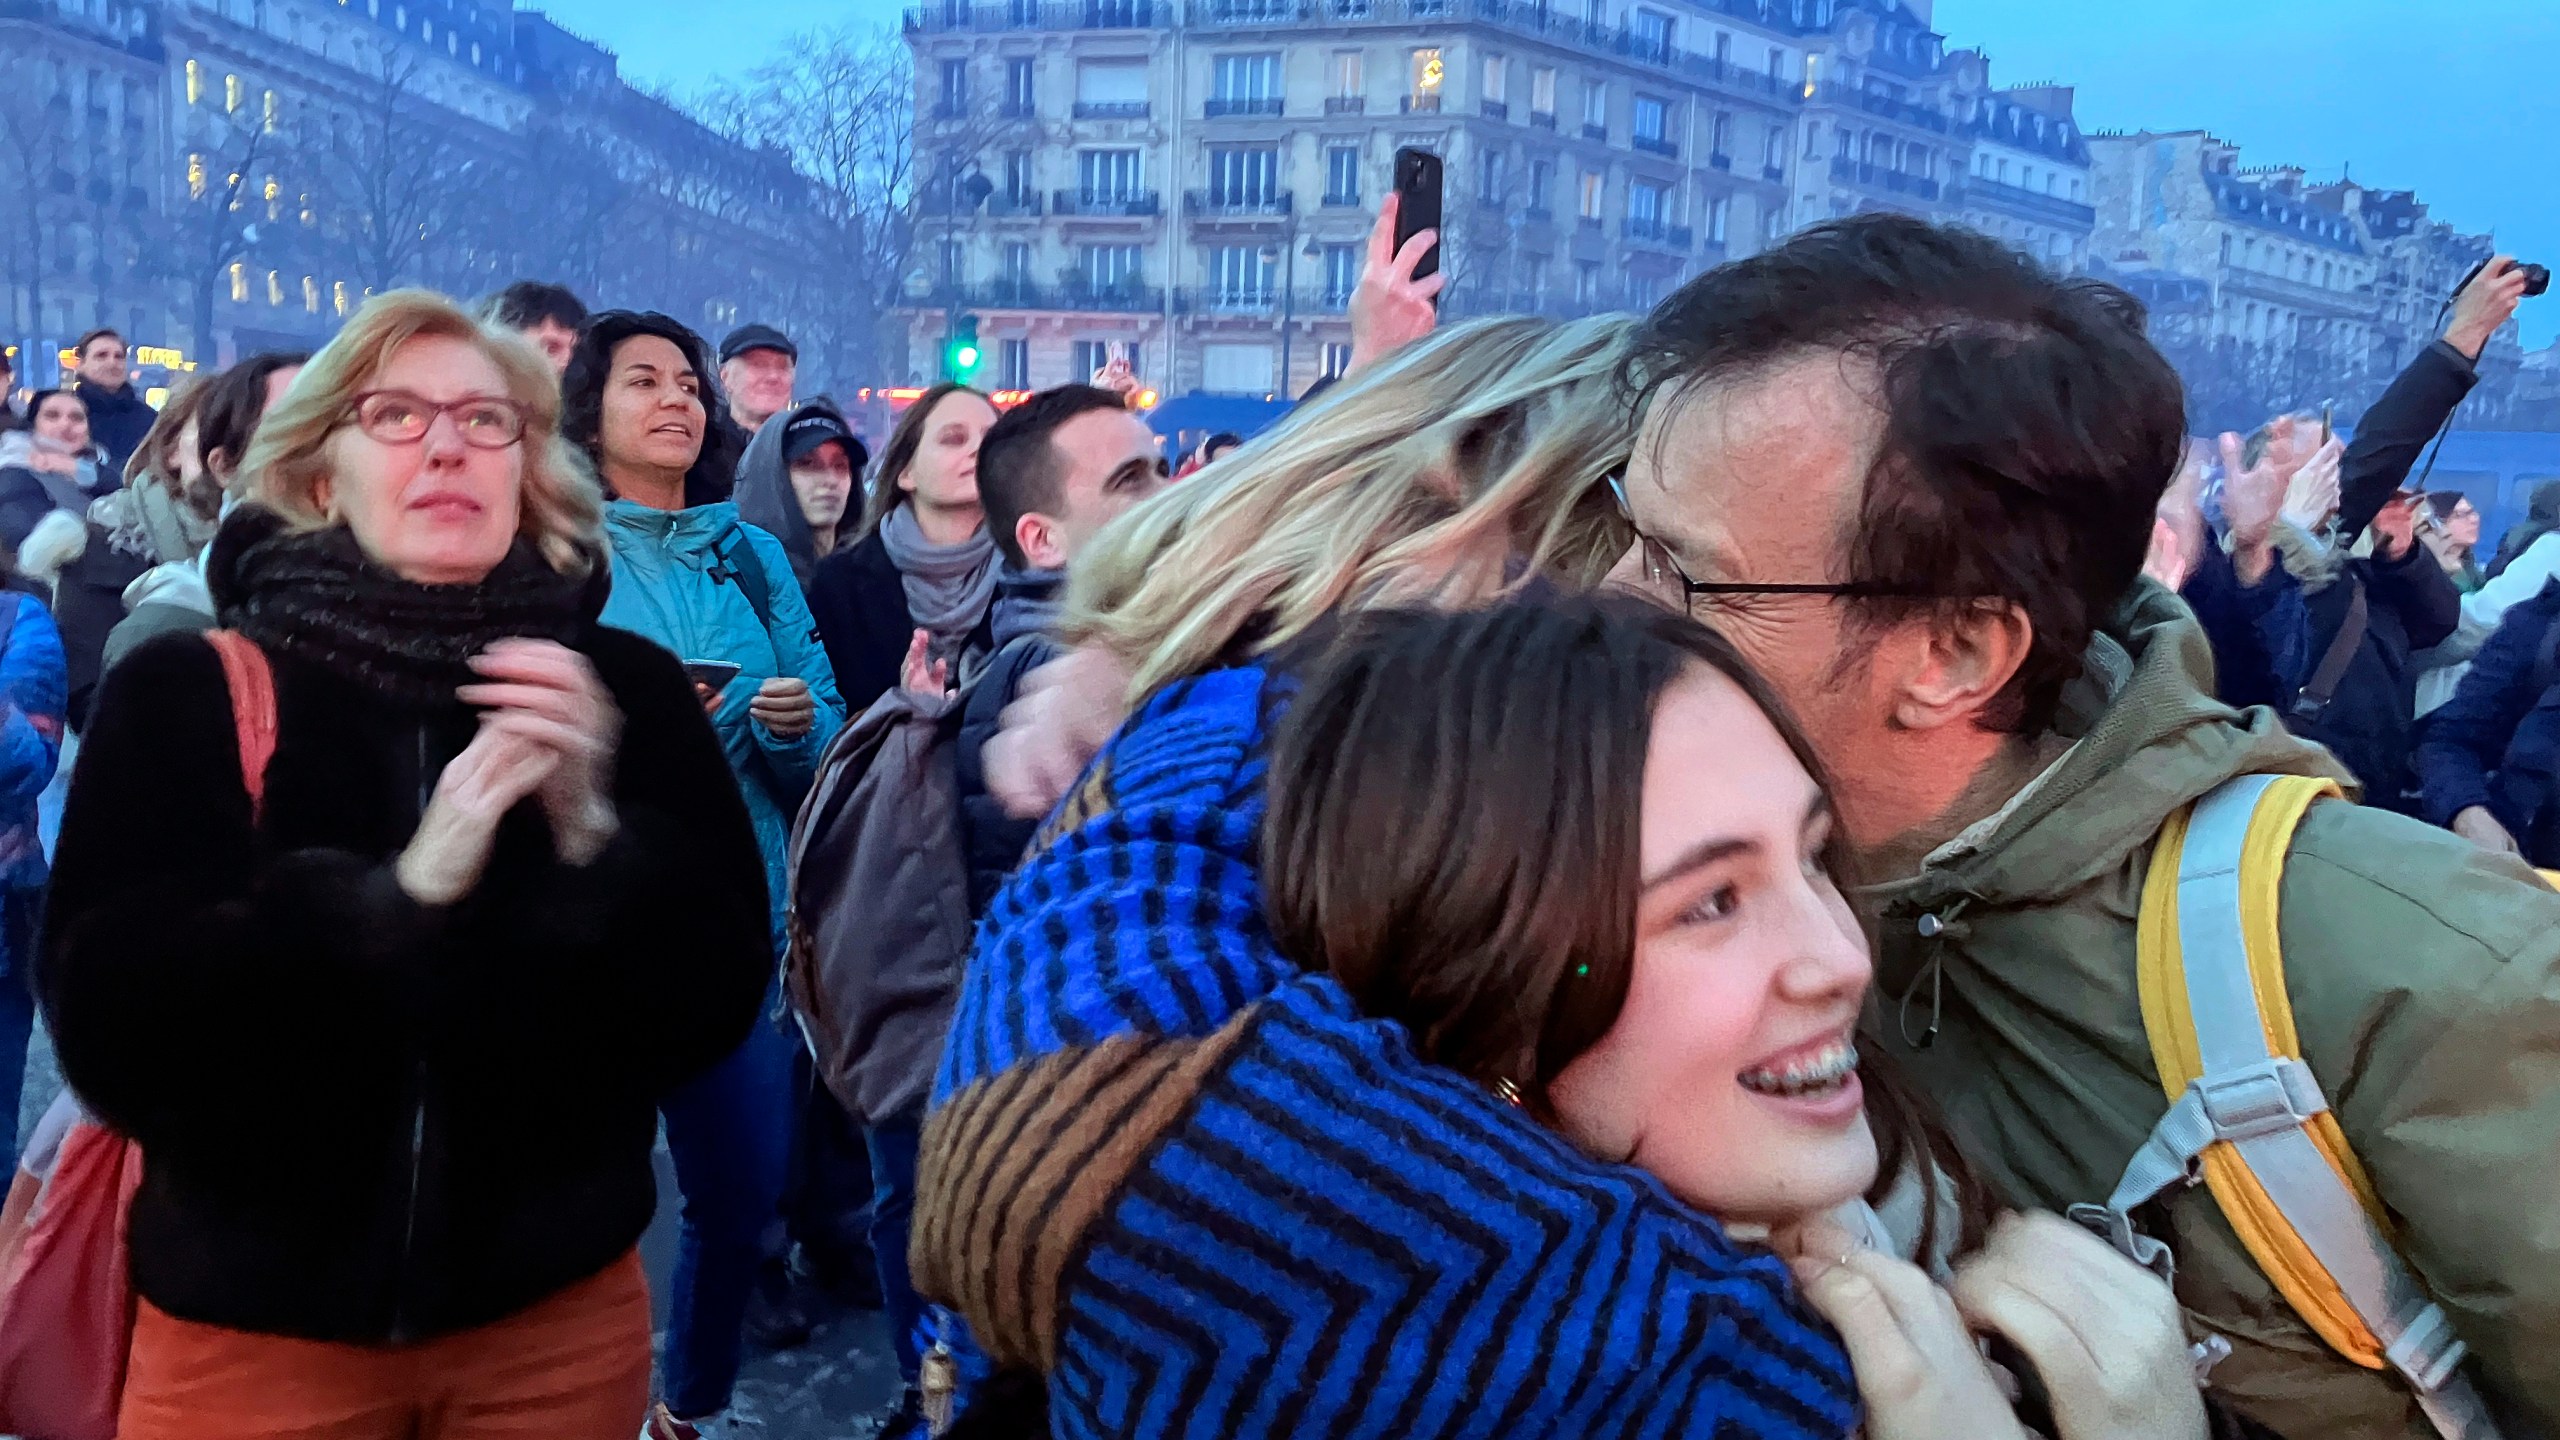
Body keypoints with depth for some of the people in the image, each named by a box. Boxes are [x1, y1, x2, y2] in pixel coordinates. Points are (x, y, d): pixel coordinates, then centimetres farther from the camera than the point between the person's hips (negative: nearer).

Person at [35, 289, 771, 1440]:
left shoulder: (624, 687, -4)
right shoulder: (186, 693, -6)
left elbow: (714, 1006, -8)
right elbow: (110, 1029, -14)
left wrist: (595, 828, -25)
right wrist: (401, 891, -26)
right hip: (254, 1325, -1)